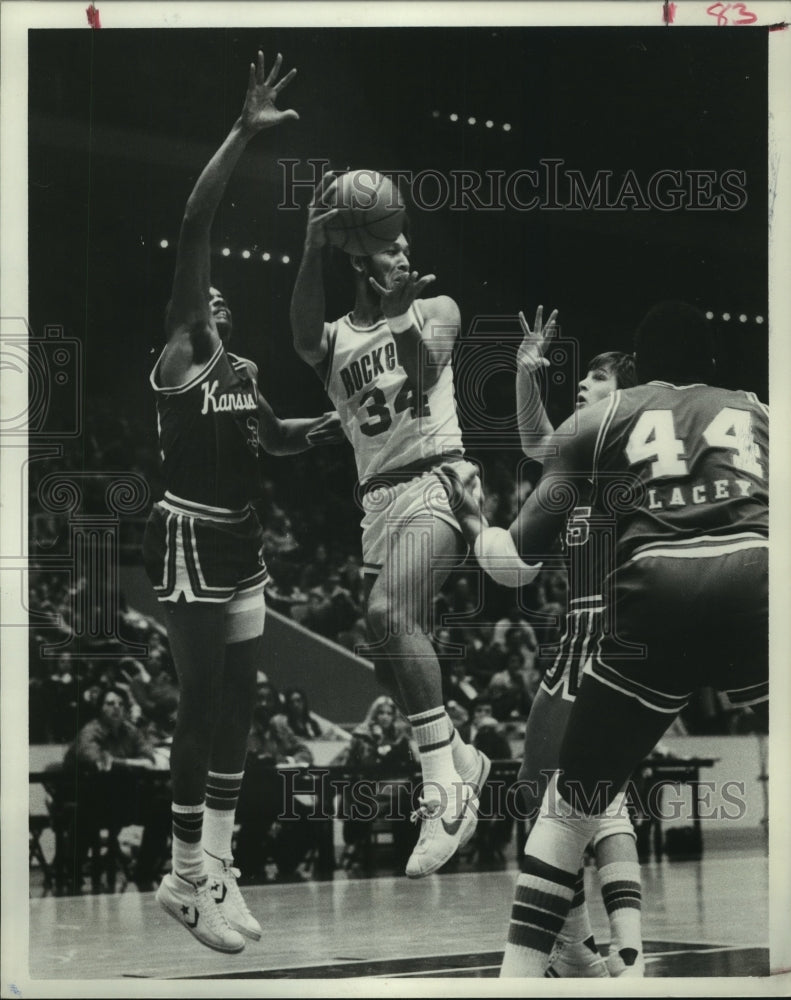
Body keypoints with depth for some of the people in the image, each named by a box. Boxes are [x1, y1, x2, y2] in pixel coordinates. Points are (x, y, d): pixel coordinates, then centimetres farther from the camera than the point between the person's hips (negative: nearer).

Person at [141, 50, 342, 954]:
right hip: (189, 541, -8)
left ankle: (215, 868, 17)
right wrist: (243, 133, -28)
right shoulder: (178, 353, -10)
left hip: (241, 541, 8)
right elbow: (194, 225, -21)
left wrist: (327, 428, 11)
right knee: (203, 704, -7)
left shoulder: (244, 370, 14)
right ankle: (186, 880, 0)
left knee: (237, 703, 9)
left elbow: (270, 437, 31)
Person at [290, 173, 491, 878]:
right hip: (378, 498, 5)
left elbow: (426, 364, -10)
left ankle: (446, 789, -29)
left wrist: (403, 313, -25)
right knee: (390, 651, 5)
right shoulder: (334, 341, 12)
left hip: (437, 480, -5)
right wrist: (312, 250, -28)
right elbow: (304, 336, -13)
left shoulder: (435, 311, 10)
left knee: (390, 611, -27)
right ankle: (459, 759, 27)